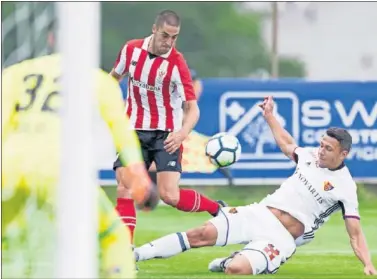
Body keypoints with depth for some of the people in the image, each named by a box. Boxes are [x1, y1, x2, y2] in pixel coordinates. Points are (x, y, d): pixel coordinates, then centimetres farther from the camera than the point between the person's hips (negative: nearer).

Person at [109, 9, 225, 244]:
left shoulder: (177, 64, -15)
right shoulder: (131, 49, -3)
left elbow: (192, 108, -18)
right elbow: (115, 76, 18)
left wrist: (182, 133, -36)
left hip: (166, 135, -4)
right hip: (135, 131, 4)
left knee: (169, 195, -14)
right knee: (124, 188, -11)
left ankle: (217, 209, 11)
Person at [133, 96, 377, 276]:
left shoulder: (345, 187, -8)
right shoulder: (311, 156, 9)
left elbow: (355, 233, -10)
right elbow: (286, 143, 32)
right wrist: (269, 115, 38)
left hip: (281, 238, -5)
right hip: (259, 214, 5)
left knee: (234, 269, -29)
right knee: (203, 234, -17)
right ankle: (135, 255, -12)